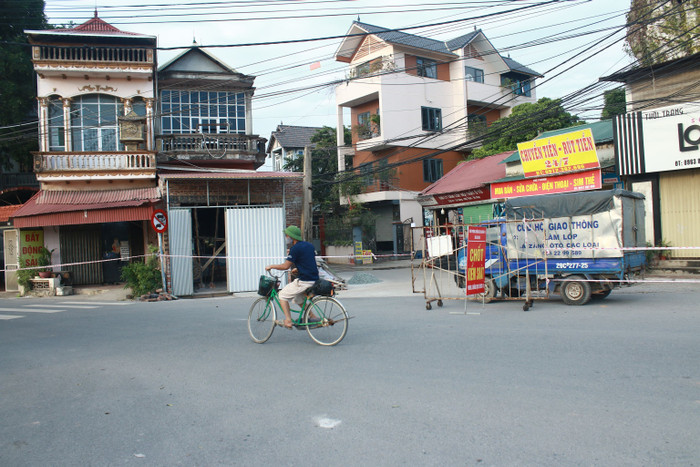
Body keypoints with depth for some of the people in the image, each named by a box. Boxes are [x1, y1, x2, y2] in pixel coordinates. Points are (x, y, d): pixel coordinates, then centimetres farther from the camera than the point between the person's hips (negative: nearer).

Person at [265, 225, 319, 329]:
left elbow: (285, 266, -14)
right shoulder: (309, 245, 13)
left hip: (304, 281, -8)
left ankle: (288, 321, 1)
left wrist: (271, 266, 0)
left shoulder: (295, 248, -12)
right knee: (298, 299, 27)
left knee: (282, 295, 7)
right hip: (314, 280, 8)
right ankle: (313, 317, 21)